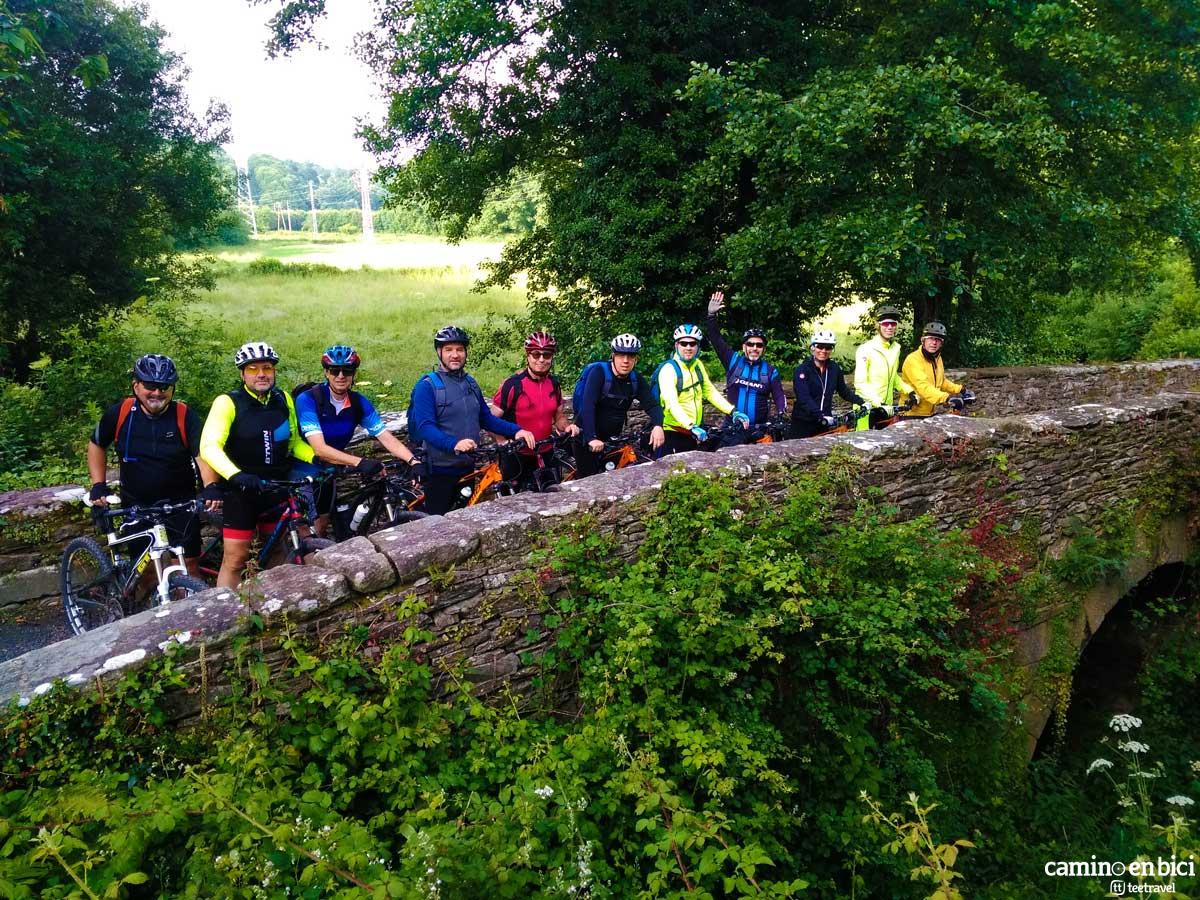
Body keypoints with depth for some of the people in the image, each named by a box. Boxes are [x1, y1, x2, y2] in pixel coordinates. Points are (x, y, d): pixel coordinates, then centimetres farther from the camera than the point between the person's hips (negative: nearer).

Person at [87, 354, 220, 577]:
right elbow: (96, 445, 9)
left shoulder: (185, 416, -12)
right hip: (135, 504, 2)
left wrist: (210, 487, -38)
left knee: (188, 562, -3)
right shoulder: (119, 413, -7)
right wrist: (98, 485, 0)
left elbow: (202, 454, -20)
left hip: (179, 503, -1)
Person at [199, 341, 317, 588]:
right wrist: (236, 476, -39)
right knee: (235, 558, -4)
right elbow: (209, 447, -23)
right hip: (242, 490, -5)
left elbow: (294, 442, 14)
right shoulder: (228, 402, -13)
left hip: (277, 488, 5)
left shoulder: (284, 400, 3)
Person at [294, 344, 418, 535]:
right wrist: (359, 462, -47)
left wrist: (413, 461, -35)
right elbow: (320, 449, -34)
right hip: (299, 471, -5)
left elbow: (386, 437, -18)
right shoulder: (308, 399, -26)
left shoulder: (359, 403, -10)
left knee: (322, 523, 11)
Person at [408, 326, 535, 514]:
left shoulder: (470, 383, 12)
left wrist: (517, 431, -2)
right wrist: (454, 444, -37)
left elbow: (486, 418, 14)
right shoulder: (427, 385, -10)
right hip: (440, 470, -6)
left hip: (467, 467, 6)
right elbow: (425, 427, -20)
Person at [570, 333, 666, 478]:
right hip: (588, 438, -5)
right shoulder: (599, 372, -18)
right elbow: (588, 405, -29)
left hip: (612, 438, 5)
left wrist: (657, 426, -32)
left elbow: (652, 405, -10)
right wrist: (591, 438, -40)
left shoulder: (636, 379, -3)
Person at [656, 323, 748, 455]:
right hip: (673, 435, -7)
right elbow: (672, 404, -26)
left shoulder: (698, 365, 7)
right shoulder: (669, 369, -16)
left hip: (693, 434, 7)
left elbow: (710, 392, 11)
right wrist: (691, 427, -38)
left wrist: (733, 412, -1)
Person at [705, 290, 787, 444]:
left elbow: (779, 397, 0)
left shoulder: (771, 371, 4)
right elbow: (716, 338, 0)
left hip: (760, 430, 0)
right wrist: (711, 315, -11)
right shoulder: (733, 361, 4)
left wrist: (781, 416, -19)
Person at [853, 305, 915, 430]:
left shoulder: (896, 347, 9)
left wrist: (909, 391, 11)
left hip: (886, 406, 7)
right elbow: (860, 383, -18)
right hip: (868, 406, -7)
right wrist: (877, 402, -28)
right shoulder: (866, 349, -13)